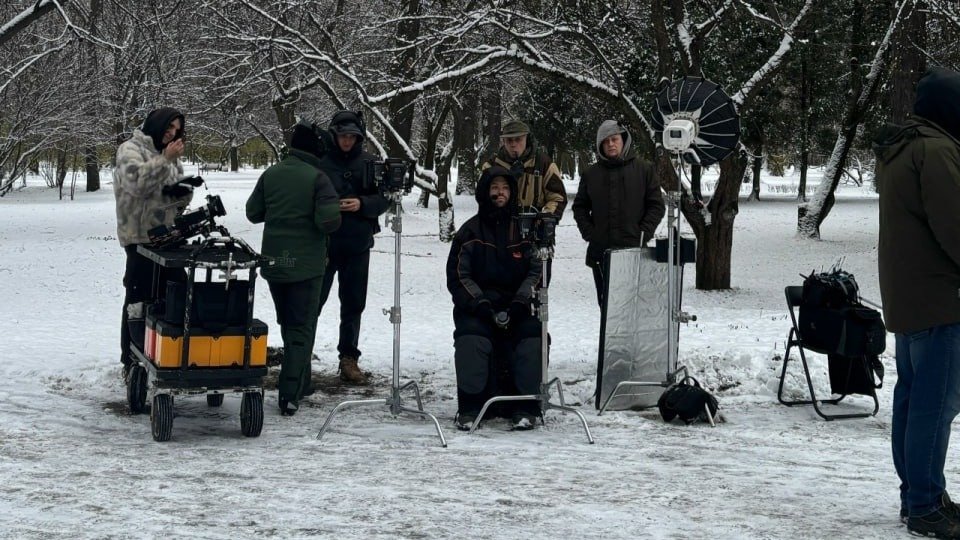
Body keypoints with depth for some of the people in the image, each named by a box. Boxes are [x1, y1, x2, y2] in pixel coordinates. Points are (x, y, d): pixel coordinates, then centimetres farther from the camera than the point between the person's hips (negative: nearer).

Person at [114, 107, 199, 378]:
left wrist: (184, 190, -4)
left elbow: (180, 199, 19)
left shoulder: (171, 157, 21)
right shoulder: (130, 149, -3)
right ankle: (133, 363, 0)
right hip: (142, 239, -8)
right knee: (139, 301, -5)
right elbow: (136, 183, -20)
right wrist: (165, 160, -21)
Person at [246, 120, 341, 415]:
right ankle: (290, 394, -8)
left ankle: (299, 382, 29)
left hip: (274, 263, 5)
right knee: (302, 328, 2)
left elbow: (253, 213, 8)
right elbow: (329, 221, -21)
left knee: (287, 324, 20)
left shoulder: (270, 174, 1)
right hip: (306, 265, -5)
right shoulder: (317, 178, -14)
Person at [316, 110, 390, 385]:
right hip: (324, 242, -3)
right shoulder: (321, 163, -5)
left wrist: (362, 204, -14)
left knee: (353, 305, 10)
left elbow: (383, 199, 3)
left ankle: (349, 359, 20)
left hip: (358, 245, 3)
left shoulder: (369, 163, 4)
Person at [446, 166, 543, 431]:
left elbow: (536, 271, 5)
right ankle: (470, 408, -19)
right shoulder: (471, 231, 5)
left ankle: (525, 408, -18)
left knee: (532, 337, -26)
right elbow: (458, 275, -1)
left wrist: (519, 303, -12)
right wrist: (483, 305, -15)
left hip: (515, 307, 1)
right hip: (476, 307, -1)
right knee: (471, 339, -30)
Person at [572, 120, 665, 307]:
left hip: (633, 249, -3)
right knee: (606, 302, 6)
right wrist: (589, 232, 1)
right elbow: (580, 207, 16)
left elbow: (656, 205, 3)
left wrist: (642, 234, -7)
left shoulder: (644, 169, 3)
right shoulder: (591, 174, 11)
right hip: (600, 250, 3)